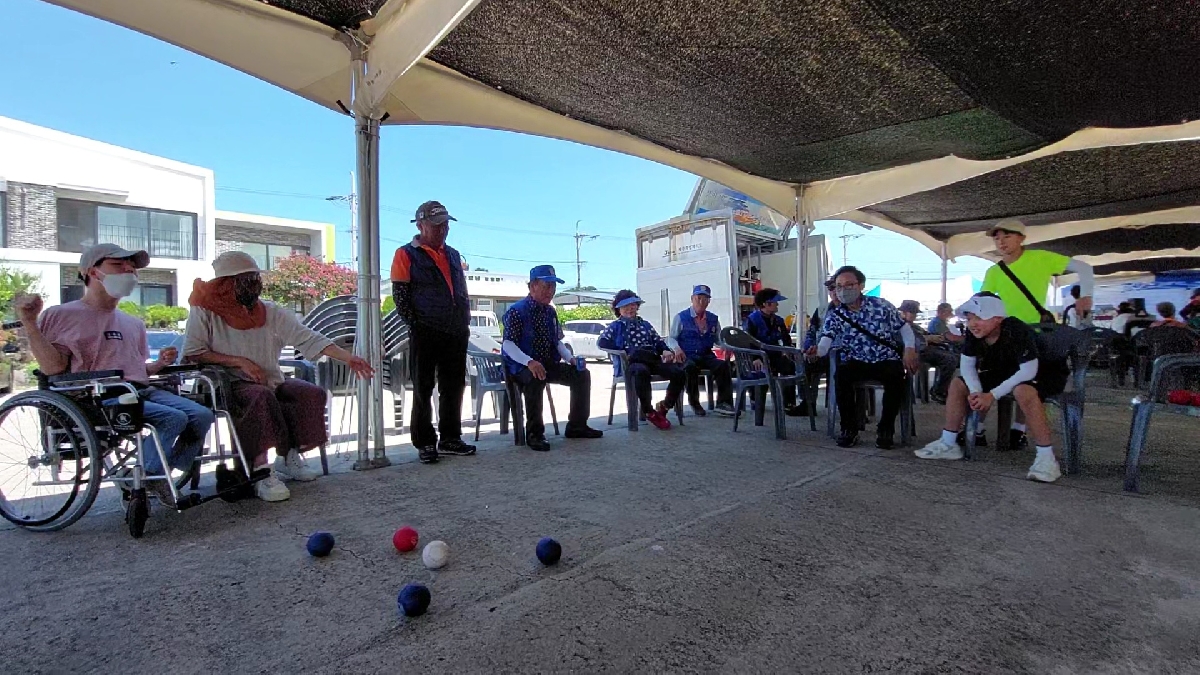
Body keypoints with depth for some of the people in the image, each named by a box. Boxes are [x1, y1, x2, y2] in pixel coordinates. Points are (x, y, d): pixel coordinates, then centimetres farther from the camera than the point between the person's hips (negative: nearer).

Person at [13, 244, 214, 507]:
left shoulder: (134, 324, 23)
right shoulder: (61, 315, 3)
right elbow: (52, 368, -9)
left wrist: (161, 363, 8)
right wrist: (29, 323, -15)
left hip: (143, 391, 7)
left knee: (202, 415, -16)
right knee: (173, 418, -29)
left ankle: (165, 478, 1)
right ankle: (146, 480, -7)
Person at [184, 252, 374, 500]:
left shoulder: (271, 312, 5)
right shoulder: (205, 311, -2)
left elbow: (308, 339, -4)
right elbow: (192, 353, -6)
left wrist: (347, 357, -16)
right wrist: (240, 361, -15)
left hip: (270, 382, 4)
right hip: (230, 385, -4)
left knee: (313, 393, -20)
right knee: (262, 396, -36)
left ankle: (289, 458, -5)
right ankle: (262, 471, -33)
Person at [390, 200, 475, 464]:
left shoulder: (453, 255, 17)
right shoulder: (406, 255, -1)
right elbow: (400, 296, -6)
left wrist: (465, 323, 11)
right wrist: (416, 325, -11)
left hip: (457, 334, 6)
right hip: (426, 335, -6)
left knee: (454, 388, 11)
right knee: (423, 390, 3)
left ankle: (450, 439, 23)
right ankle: (424, 443, 13)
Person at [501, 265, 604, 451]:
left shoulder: (550, 312, 12)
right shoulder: (517, 310, -12)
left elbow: (558, 342, 18)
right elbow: (508, 345, -20)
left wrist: (570, 358, -2)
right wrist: (529, 362, -35)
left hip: (549, 364, 8)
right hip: (522, 366, -7)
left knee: (582, 374, -4)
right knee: (536, 380, -39)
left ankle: (576, 425, 7)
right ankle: (534, 433, -24)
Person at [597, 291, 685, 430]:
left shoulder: (645, 324, 31)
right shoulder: (616, 326, 18)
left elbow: (658, 341, 24)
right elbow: (602, 341, 1)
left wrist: (666, 350, 1)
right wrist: (623, 350, -7)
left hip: (653, 359, 5)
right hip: (632, 362, -5)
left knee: (679, 373, -20)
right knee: (641, 372, -42)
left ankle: (663, 407, 2)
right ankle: (649, 412, -22)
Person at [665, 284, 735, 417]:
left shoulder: (713, 319, 15)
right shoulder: (680, 317, 4)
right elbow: (671, 338, 2)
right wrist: (676, 348, -21)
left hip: (706, 356, 3)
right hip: (686, 356, -3)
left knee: (723, 365, -27)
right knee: (690, 367, -38)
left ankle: (723, 403, -21)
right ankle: (694, 403, -18)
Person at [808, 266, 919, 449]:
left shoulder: (881, 305, 0)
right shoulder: (835, 315, -1)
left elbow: (904, 326, 9)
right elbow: (826, 339, -16)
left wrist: (909, 348, -9)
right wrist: (818, 351, -40)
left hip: (886, 360, 0)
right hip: (856, 363, 0)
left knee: (896, 376, -32)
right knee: (841, 375, -32)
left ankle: (885, 429, -12)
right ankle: (849, 428, -14)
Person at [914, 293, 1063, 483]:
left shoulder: (1017, 331, -33)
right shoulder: (973, 333, -14)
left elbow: (1028, 371, -34)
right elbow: (967, 364, -6)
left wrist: (993, 395, -35)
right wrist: (976, 392, -24)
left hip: (1037, 375, -7)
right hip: (1002, 374, 7)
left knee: (1023, 392, -39)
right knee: (958, 385, -6)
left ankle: (1046, 457, -29)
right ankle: (948, 444, 2)